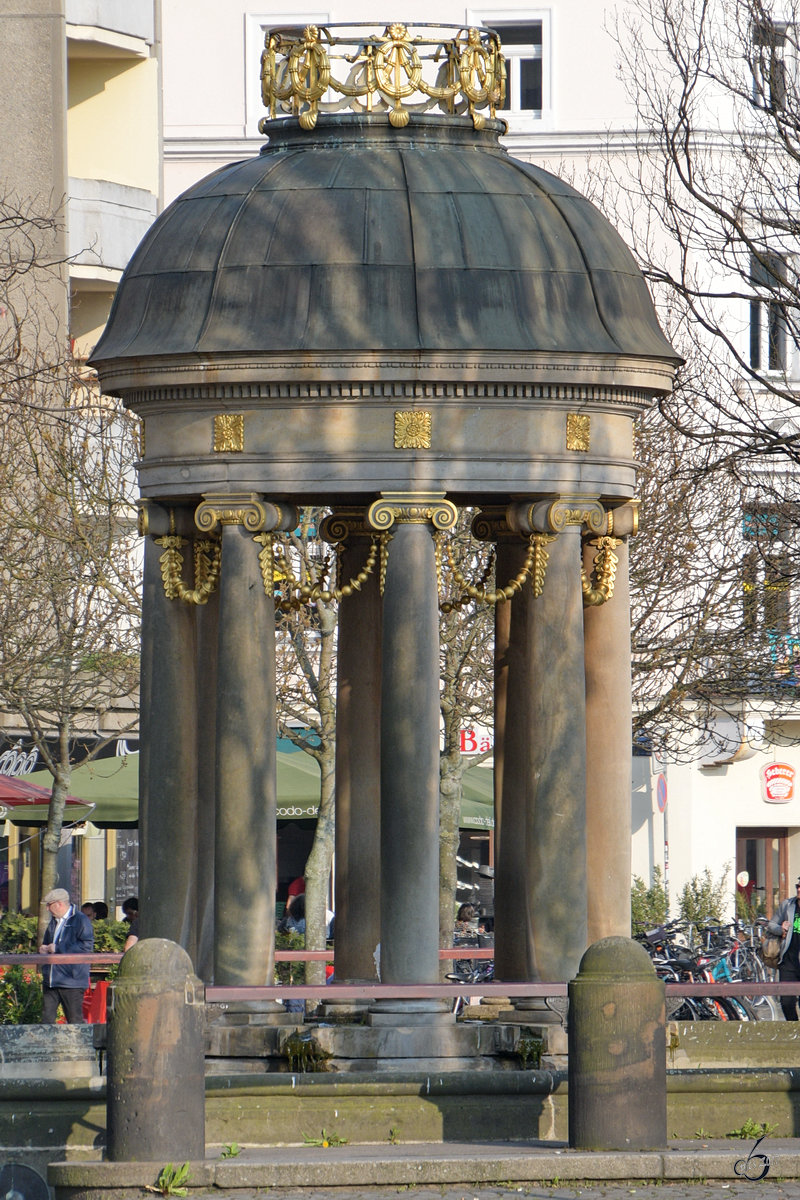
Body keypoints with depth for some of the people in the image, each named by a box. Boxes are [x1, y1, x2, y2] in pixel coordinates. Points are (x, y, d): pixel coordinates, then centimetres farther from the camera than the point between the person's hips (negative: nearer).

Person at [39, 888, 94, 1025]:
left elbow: (87, 946, -17)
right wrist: (44, 949, 9)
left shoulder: (81, 920, -7)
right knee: (46, 1019, 4)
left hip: (71, 980, -8)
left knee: (75, 1020, -4)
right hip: (51, 981, 8)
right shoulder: (54, 922, 20)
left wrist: (57, 948, -16)